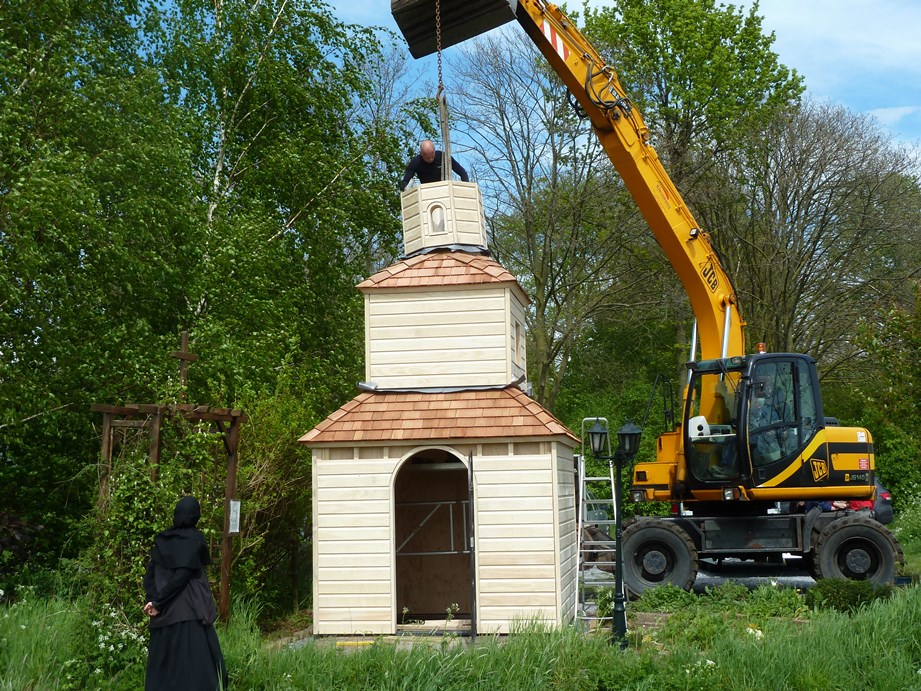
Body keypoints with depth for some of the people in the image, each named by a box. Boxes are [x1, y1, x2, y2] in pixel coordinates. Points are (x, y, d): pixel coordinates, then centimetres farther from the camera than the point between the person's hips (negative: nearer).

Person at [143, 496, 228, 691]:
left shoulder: (161, 540, 10)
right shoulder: (195, 539, -7)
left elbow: (149, 574, 4)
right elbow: (182, 574, -15)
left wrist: (153, 600, -5)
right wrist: (157, 602, -10)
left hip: (164, 615, 6)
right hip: (190, 611, -6)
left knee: (163, 664, 10)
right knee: (196, 662, -4)